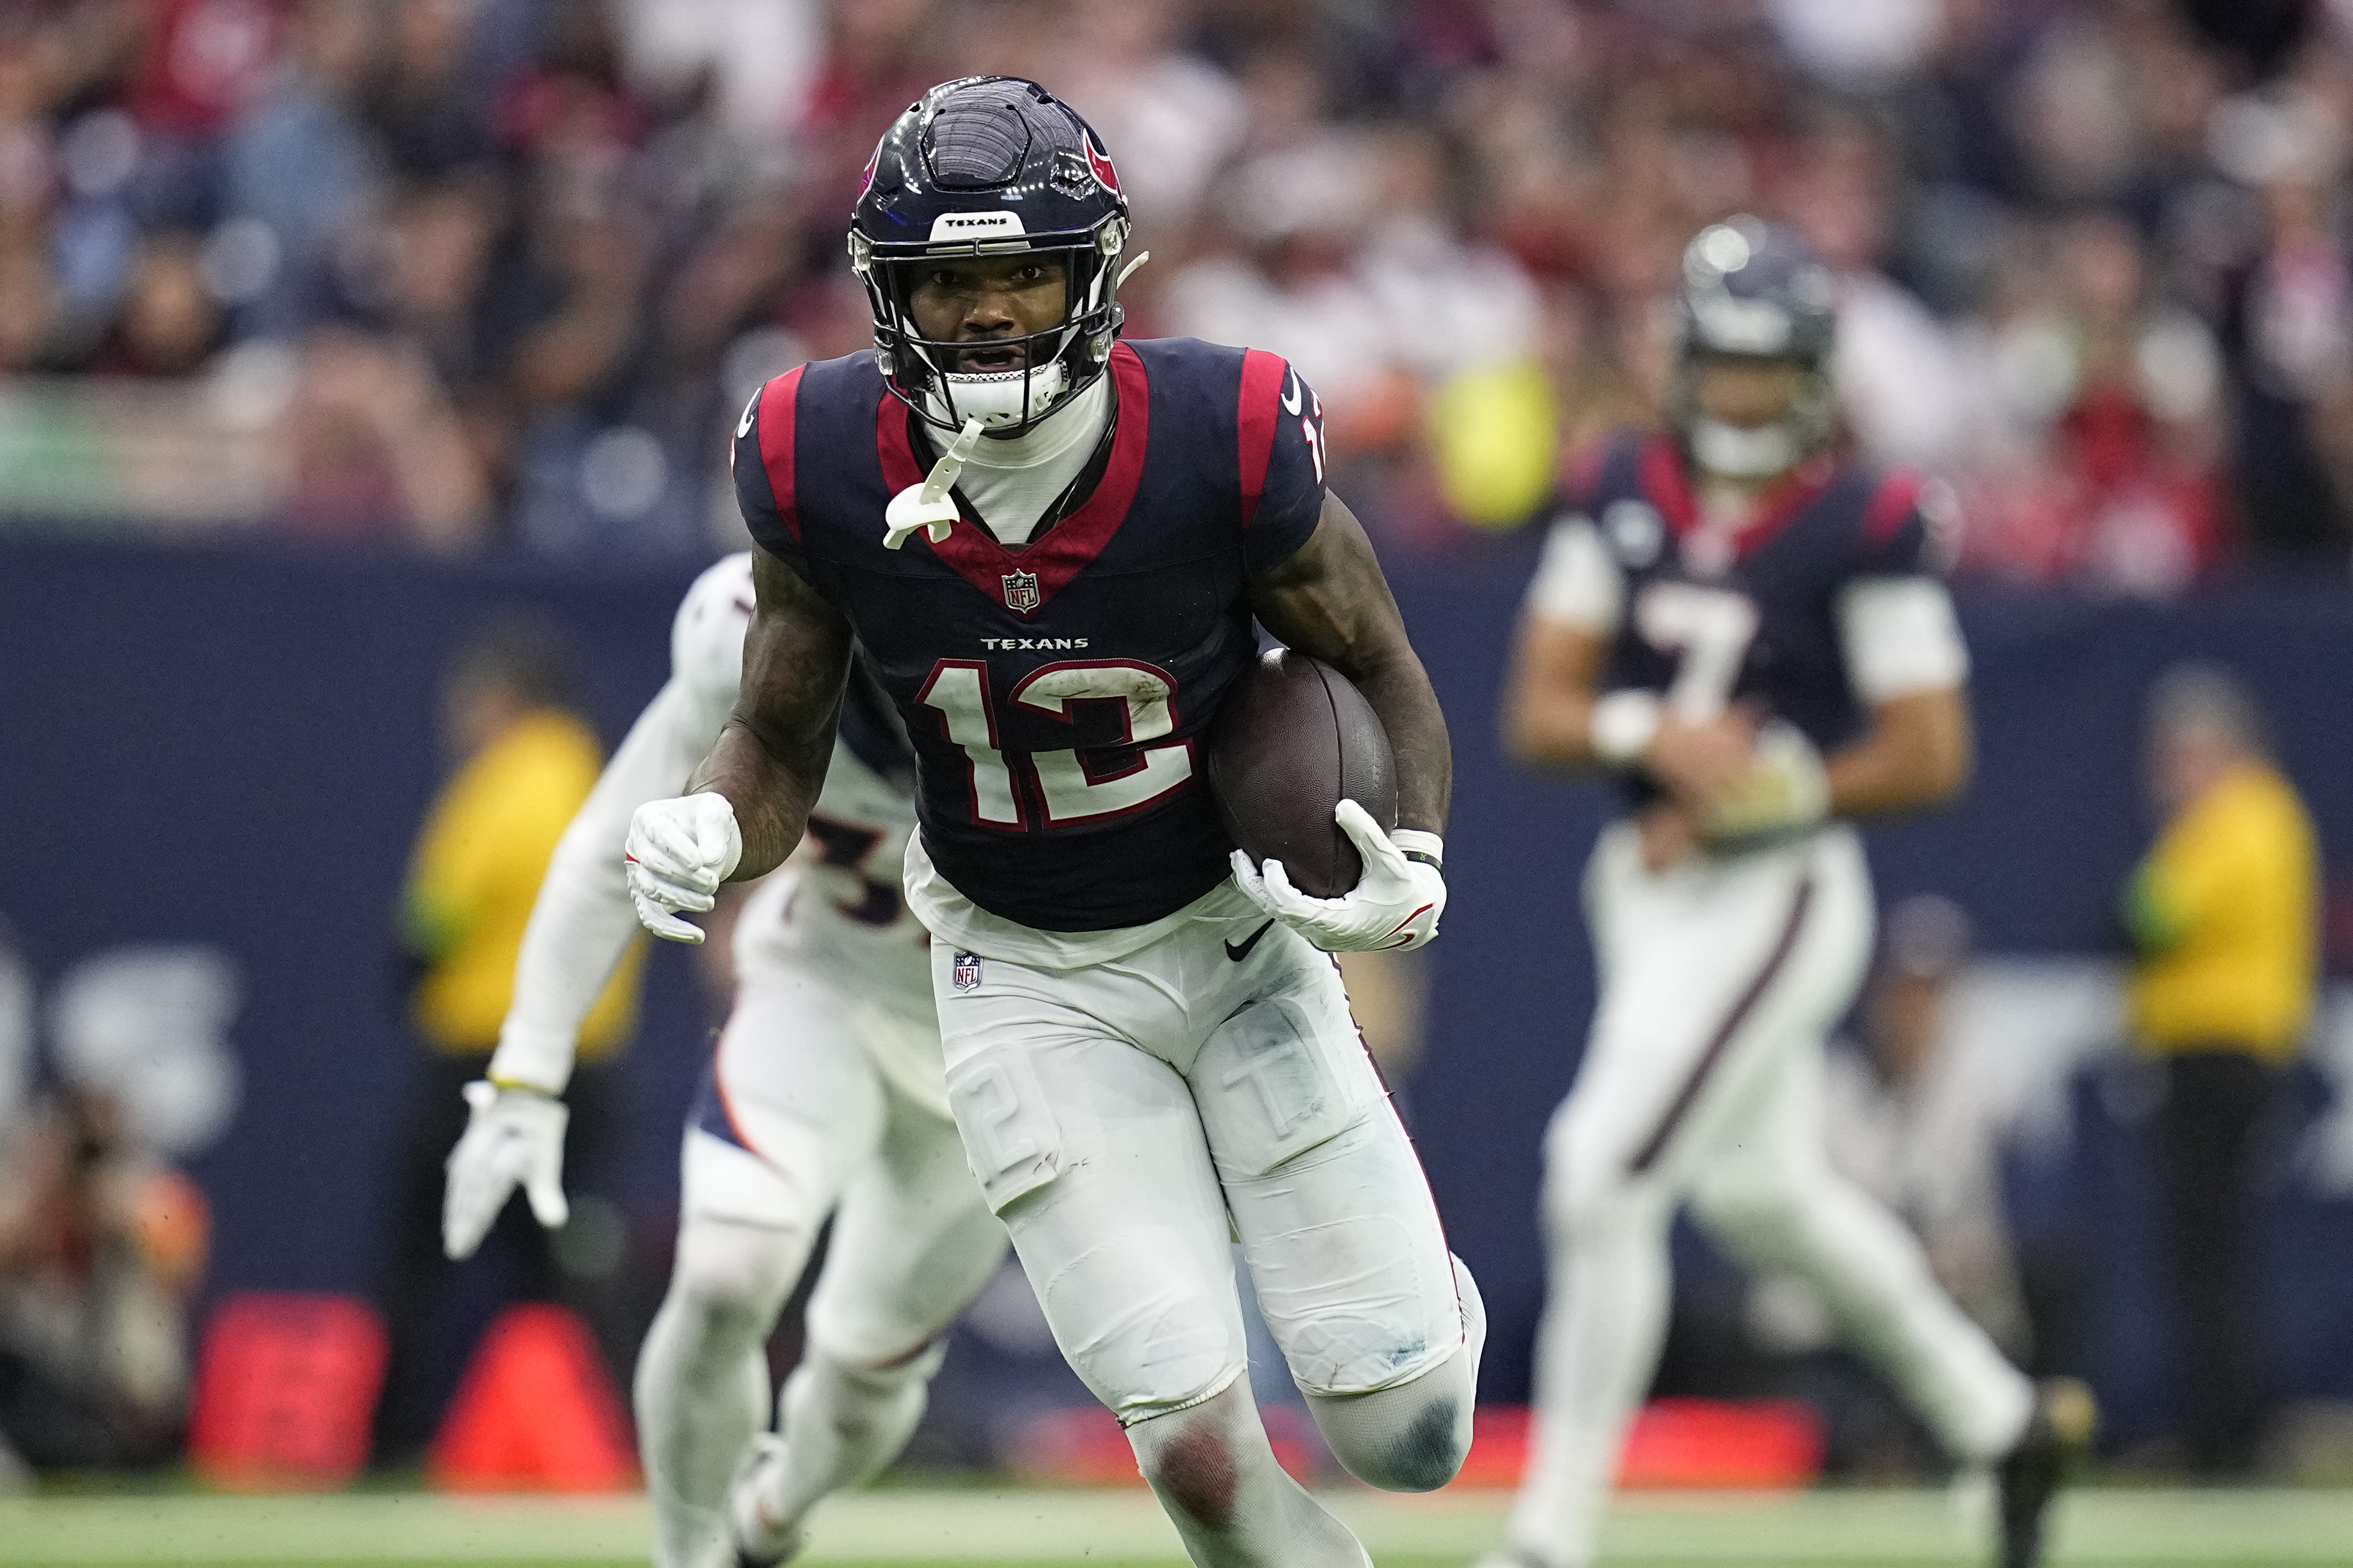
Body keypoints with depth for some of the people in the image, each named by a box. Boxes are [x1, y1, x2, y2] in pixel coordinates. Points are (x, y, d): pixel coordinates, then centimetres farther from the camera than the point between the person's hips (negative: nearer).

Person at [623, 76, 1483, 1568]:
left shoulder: (1224, 439, -23)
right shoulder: (823, 468, -18)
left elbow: (1383, 674, -6)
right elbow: (781, 744, -5)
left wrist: (1411, 870, -22)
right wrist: (711, 830, -27)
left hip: (1232, 929, 0)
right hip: (1028, 982, 0)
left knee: (1408, 1439, 0)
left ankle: (1410, 1264, 37)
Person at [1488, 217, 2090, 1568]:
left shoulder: (1866, 527, -13)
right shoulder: (1623, 495, 3)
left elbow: (1930, 756, -11)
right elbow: (1538, 711, -1)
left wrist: (1759, 800, -17)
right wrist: (1651, 735, -21)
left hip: (1780, 892, -7)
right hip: (1647, 890, 7)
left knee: (1605, 1177, -15)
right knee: (1757, 1188, 21)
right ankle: (1998, 1417, 41)